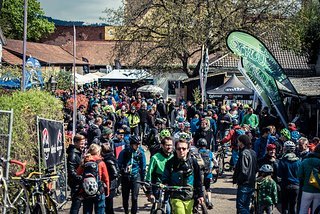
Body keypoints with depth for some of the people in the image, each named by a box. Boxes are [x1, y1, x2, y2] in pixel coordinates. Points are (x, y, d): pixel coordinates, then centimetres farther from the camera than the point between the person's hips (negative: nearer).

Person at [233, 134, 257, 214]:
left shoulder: (244, 153, -18)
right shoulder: (253, 153, 10)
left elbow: (244, 171, -22)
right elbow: (255, 169, 17)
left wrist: (237, 180, -10)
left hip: (244, 184, -9)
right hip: (251, 184, 9)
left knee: (241, 206, -6)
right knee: (246, 206, 17)